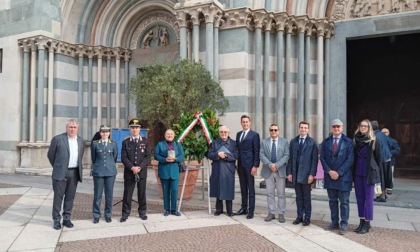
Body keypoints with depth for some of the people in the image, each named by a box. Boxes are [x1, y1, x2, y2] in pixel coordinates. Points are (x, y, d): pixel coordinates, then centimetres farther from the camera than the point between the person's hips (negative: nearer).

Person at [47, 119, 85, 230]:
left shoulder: (81, 141, 9)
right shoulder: (58, 139, -5)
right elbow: (50, 155, 4)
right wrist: (57, 167, 12)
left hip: (74, 173, 4)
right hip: (60, 173, -3)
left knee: (70, 197, 9)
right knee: (58, 197, 3)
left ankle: (67, 219, 20)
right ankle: (56, 220, 14)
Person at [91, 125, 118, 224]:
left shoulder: (114, 144, 4)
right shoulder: (95, 143, 2)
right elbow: (93, 158, 10)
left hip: (110, 172, 1)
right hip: (98, 172, -1)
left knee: (109, 194, 5)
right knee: (97, 194, 3)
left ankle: (108, 215, 16)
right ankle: (96, 215, 14)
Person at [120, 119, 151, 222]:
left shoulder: (146, 141, 6)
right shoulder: (125, 142, 5)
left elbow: (148, 157, -1)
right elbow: (124, 157, -3)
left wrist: (139, 167, -13)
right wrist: (132, 167, -16)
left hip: (142, 172, 1)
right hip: (129, 172, 0)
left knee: (142, 193, 8)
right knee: (127, 193, 3)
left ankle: (142, 212, 19)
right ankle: (125, 213, 11)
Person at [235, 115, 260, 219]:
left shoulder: (254, 135, -5)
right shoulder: (238, 134, 14)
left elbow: (257, 152, -8)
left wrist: (255, 166, -14)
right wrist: (237, 163, 9)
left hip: (249, 165, -6)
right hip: (240, 164, 6)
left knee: (251, 188, 0)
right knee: (243, 188, 12)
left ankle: (251, 210, 5)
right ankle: (243, 208, 22)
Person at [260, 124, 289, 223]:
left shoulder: (284, 141, 5)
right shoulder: (264, 142, 8)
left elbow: (286, 155, -4)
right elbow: (261, 155, 0)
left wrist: (277, 165, -16)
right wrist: (270, 164, -15)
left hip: (280, 171, -1)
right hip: (268, 171, 1)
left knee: (281, 194, 3)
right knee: (270, 193, 6)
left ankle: (281, 214, 10)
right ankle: (271, 213, 14)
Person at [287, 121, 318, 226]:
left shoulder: (313, 142, -1)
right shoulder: (293, 142, 9)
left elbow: (314, 160, -5)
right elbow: (290, 158, 8)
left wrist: (312, 174, -11)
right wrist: (289, 172, 3)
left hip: (306, 174, -3)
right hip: (295, 174, 3)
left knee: (306, 197, 6)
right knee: (298, 197, 10)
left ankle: (307, 218, 16)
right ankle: (299, 216, 20)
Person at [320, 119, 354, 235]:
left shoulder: (348, 142, -2)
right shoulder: (326, 142, 8)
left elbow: (350, 160, -7)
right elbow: (322, 158, 4)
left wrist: (339, 173, -13)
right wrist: (329, 171, -9)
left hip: (343, 177, -3)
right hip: (329, 176, 3)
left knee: (344, 202, 2)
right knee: (332, 201, 11)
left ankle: (343, 224, 10)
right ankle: (334, 222, 20)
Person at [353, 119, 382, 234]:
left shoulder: (374, 141, -6)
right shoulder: (356, 140, 5)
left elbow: (378, 158, -1)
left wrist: (375, 171, 2)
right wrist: (353, 171, 7)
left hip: (369, 173, -4)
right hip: (357, 173, 4)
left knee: (368, 198, 2)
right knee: (359, 198, 9)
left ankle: (367, 223, 10)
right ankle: (362, 221, 19)